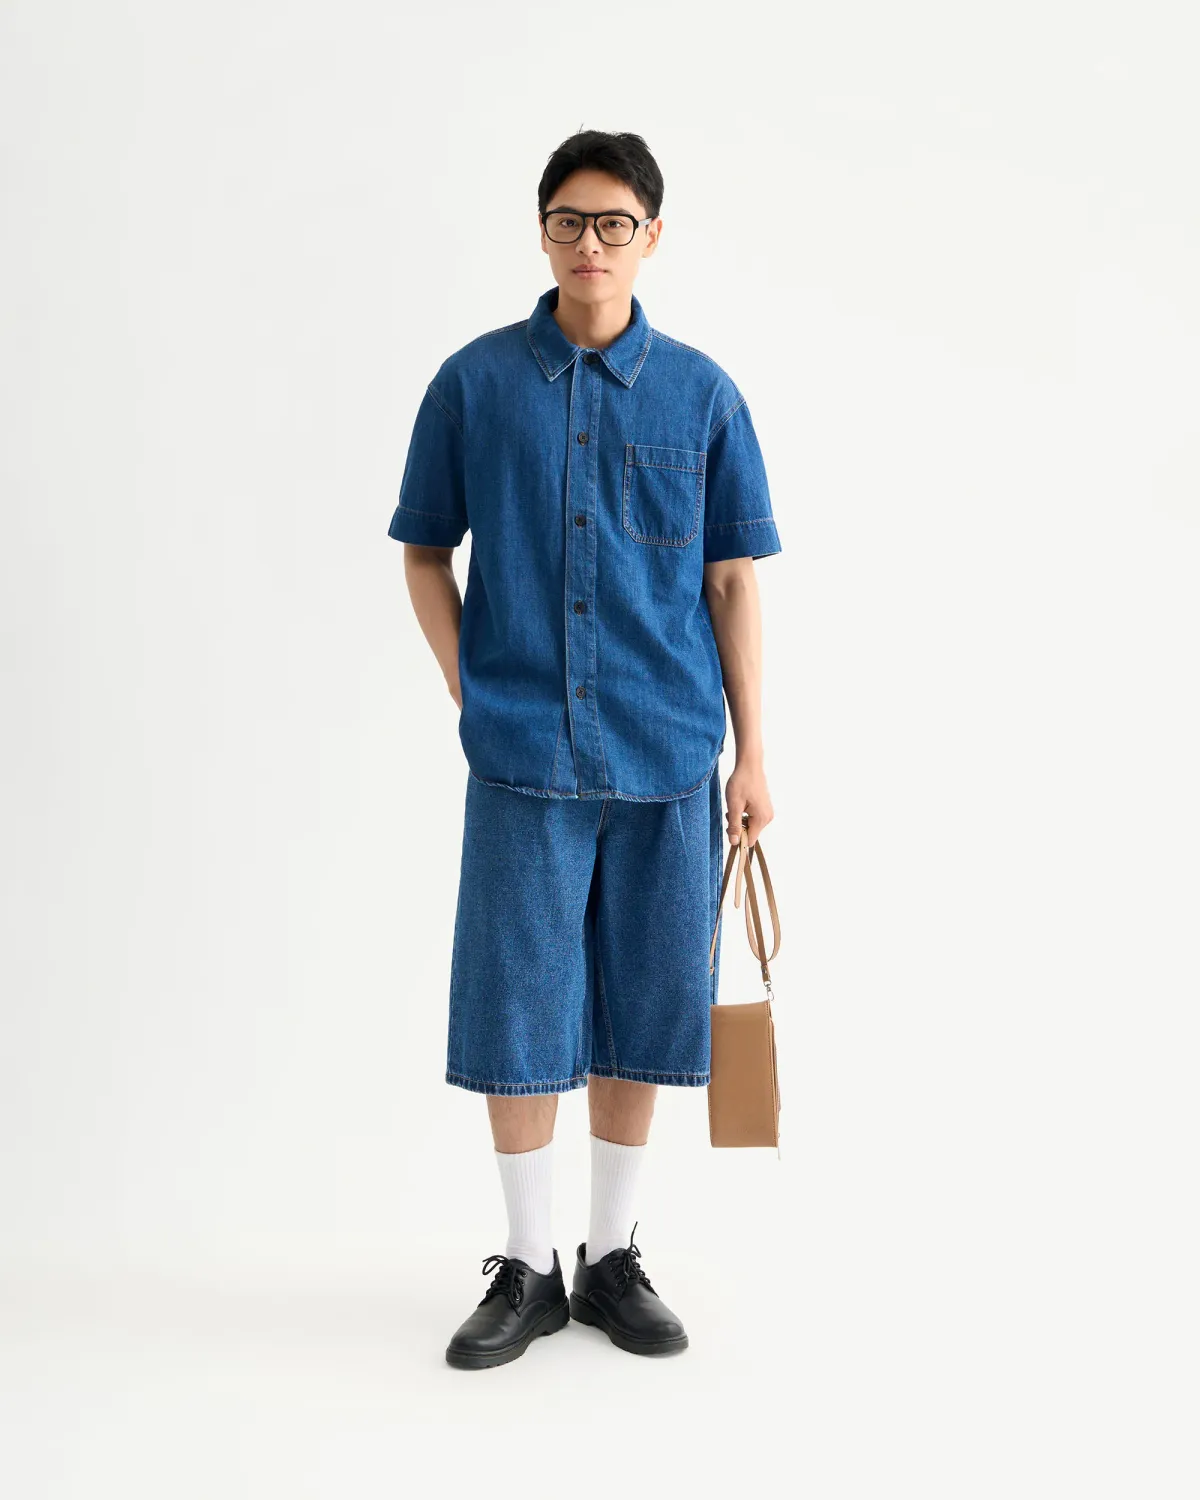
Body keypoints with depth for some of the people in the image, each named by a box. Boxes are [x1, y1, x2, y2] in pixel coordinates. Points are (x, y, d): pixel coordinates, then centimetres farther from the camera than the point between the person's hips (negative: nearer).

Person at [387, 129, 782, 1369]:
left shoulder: (699, 391, 3)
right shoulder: (475, 381, 2)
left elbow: (733, 581, 5)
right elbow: (424, 550, 10)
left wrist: (751, 755, 2)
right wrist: (472, 693, 0)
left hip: (667, 755, 1)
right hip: (522, 755, 0)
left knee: (639, 1012, 8)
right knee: (515, 1010, 3)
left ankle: (613, 1258, 25)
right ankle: (527, 1268, 20)